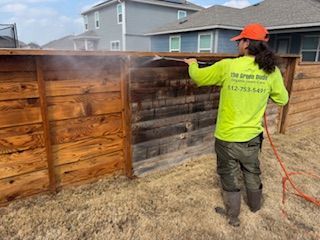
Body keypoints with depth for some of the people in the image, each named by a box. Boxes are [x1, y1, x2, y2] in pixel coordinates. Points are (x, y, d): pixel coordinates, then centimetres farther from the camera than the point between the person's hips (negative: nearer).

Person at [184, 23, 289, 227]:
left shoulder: (227, 66, -16)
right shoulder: (272, 71, -8)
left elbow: (197, 78, -3)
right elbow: (282, 99, 5)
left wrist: (192, 64, 18)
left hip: (227, 136, -3)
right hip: (252, 136, 3)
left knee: (230, 176, 16)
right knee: (252, 172, 27)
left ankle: (233, 216, 35)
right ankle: (255, 205, 51)